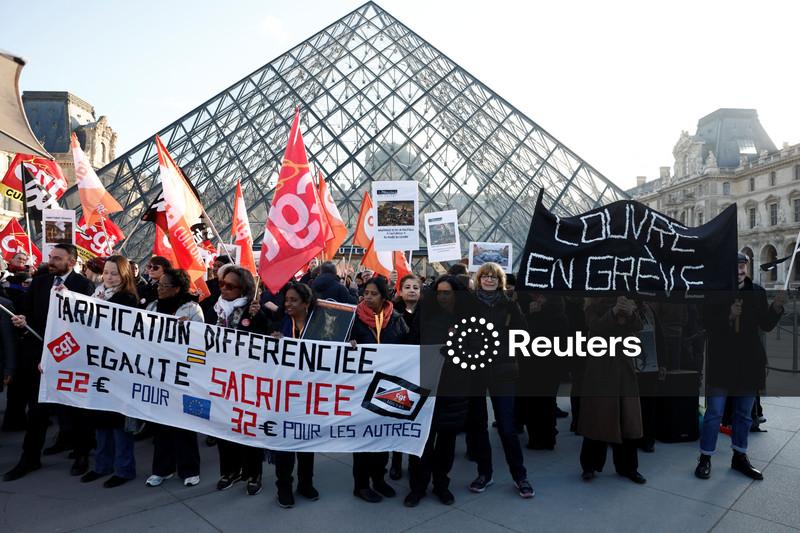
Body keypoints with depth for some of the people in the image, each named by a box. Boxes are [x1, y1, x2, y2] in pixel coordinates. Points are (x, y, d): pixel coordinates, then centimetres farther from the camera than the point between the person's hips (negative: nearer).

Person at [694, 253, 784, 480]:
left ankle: (740, 457, 29)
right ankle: (705, 459, 12)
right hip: (721, 362, -3)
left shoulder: (757, 292, 4)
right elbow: (707, 323, -9)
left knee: (744, 413, 15)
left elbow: (766, 325, 3)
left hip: (749, 361, 4)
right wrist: (729, 315, -24)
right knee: (714, 413, 0)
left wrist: (777, 307, -13)